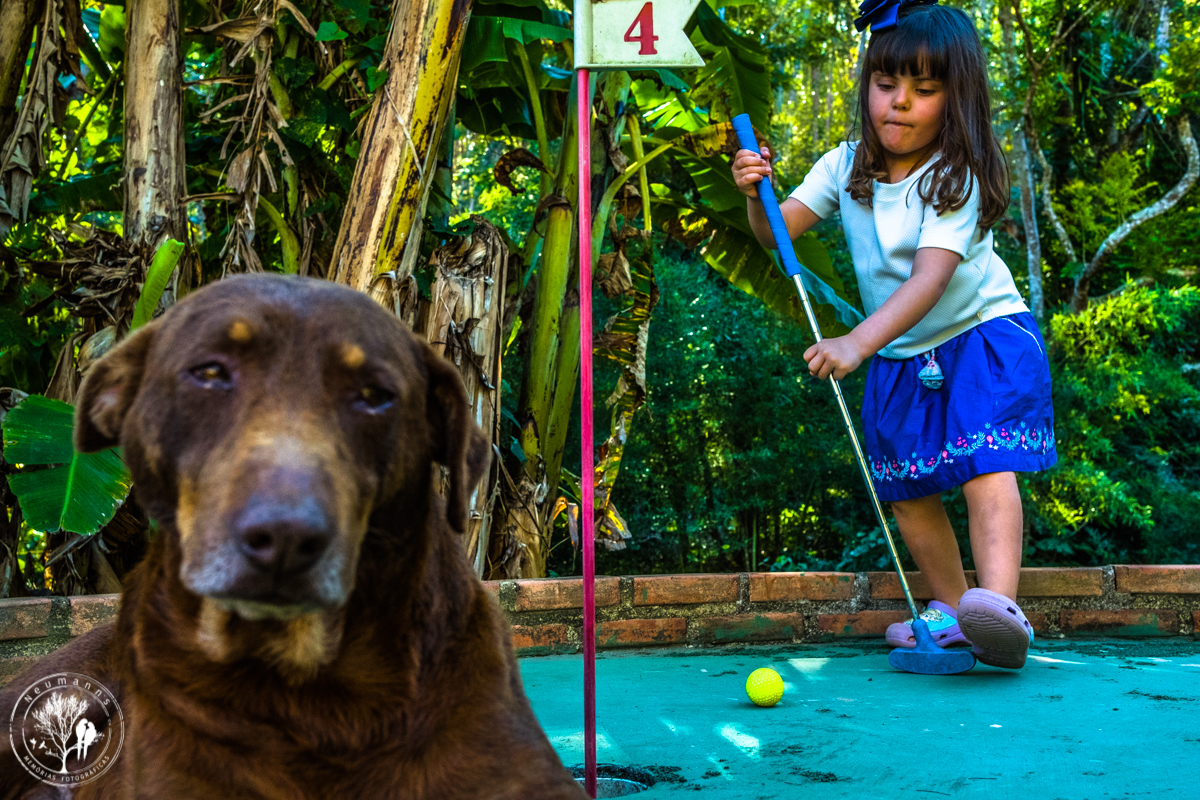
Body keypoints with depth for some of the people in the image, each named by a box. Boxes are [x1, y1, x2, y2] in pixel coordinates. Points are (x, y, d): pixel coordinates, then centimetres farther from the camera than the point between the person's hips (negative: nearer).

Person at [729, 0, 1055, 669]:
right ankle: (951, 607, 22)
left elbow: (930, 279, -32)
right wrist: (757, 196, -27)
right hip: (901, 355, 6)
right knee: (908, 488, 8)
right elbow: (779, 231, -4)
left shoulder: (956, 178, -21)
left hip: (983, 332, -6)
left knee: (985, 466, -22)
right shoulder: (846, 167, -2)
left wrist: (857, 343, -44)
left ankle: (1001, 603, -33)